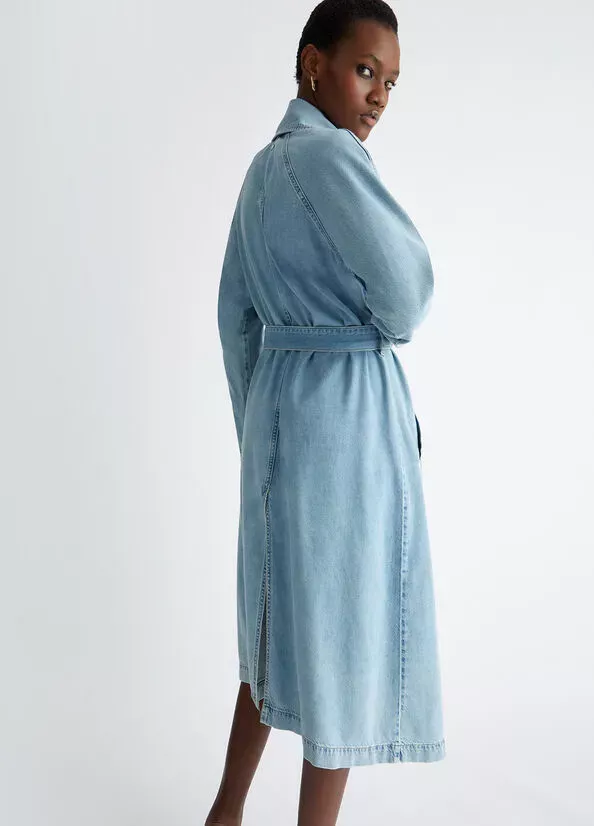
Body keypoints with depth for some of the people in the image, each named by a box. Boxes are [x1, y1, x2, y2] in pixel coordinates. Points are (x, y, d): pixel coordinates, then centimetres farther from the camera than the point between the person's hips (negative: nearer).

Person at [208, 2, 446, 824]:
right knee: (343, 631, 3)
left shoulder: (263, 167, 14)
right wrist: (385, 322, 7)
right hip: (344, 408, -9)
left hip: (280, 406, 9)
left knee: (287, 623, 18)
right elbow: (404, 294, -16)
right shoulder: (326, 154, -13)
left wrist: (256, 425, 20)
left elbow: (236, 316, 16)